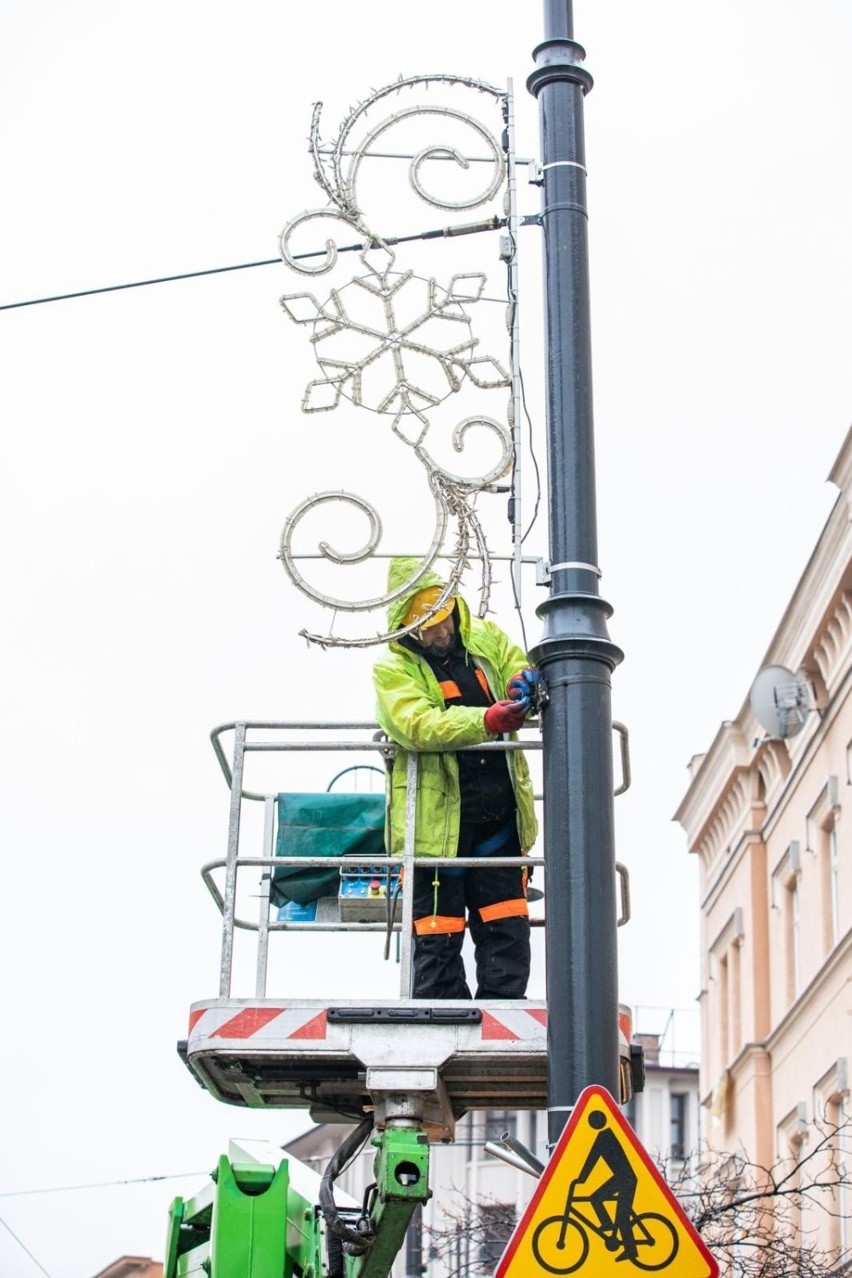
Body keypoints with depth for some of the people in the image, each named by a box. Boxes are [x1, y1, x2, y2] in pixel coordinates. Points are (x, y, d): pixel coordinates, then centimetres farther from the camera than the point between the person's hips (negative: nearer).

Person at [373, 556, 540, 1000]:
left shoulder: (485, 638, 10)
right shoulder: (392, 668, -5)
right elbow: (418, 724, -21)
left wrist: (527, 683, -17)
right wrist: (487, 720, -35)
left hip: (498, 818, 4)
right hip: (437, 823, -4)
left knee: (506, 929, 5)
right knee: (438, 938, 1)